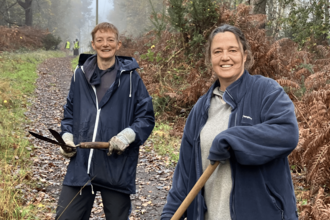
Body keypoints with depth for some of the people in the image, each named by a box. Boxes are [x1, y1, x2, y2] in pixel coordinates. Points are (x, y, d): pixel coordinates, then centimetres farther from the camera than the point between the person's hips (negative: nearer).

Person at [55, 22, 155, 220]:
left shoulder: (130, 77, 0)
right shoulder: (81, 74, 9)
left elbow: (147, 117, 0)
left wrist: (128, 135, -17)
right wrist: (67, 137, 2)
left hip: (118, 168, -2)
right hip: (80, 166, 3)